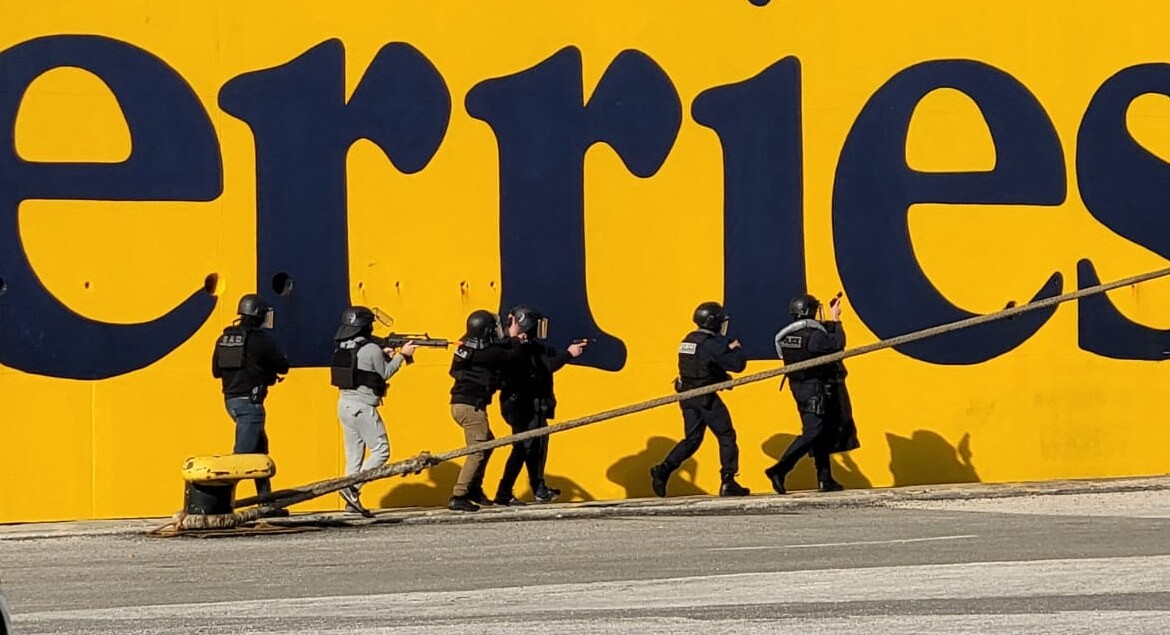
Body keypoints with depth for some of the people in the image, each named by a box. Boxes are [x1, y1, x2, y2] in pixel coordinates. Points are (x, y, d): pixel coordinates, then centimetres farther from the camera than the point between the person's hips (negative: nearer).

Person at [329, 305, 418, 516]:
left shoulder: (342, 347, 8)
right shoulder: (371, 349, -14)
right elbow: (384, 375, -3)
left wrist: (384, 355, 14)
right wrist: (402, 355, 5)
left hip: (345, 403, 8)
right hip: (363, 406, -8)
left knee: (353, 454, 11)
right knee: (380, 450, -1)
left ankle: (351, 502, 8)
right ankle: (353, 488, -14)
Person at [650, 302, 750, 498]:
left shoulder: (688, 341, 12)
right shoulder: (711, 344, -15)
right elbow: (737, 364, -18)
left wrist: (728, 348, 12)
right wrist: (737, 350, 2)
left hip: (687, 396, 8)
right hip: (706, 398, -8)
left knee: (692, 439, 15)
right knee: (726, 437, 2)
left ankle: (663, 471, 0)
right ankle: (728, 482, -1)